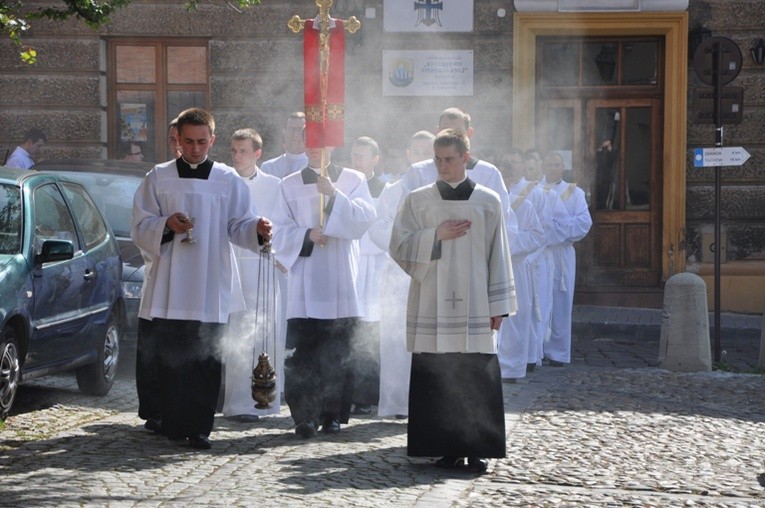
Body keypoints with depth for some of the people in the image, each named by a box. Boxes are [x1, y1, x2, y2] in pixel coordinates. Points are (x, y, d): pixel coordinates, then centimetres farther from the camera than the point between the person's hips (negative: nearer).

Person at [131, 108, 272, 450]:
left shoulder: (228, 181, 7)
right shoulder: (158, 178, 7)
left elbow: (239, 225, 2)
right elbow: (140, 226, 4)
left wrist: (257, 230, -20)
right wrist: (166, 225, -16)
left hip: (210, 288, 0)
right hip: (167, 289, 0)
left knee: (205, 360, -1)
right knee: (167, 358, -2)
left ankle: (198, 427, 5)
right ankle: (171, 422, 8)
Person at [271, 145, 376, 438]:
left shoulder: (353, 180, 9)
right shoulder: (290, 185, 12)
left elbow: (364, 218, -5)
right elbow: (281, 230, 6)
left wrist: (334, 195, -17)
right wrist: (307, 235, -12)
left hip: (341, 284, 0)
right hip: (304, 284, 0)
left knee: (338, 353, 1)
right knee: (303, 351, -8)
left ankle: (333, 415, 9)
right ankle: (305, 416, -7)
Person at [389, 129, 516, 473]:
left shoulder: (488, 202, 6)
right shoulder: (417, 200, 8)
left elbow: (498, 255, 6)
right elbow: (398, 246, 3)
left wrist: (498, 304, 2)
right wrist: (436, 235, -10)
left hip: (473, 305, -1)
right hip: (432, 303, 1)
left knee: (477, 380, -5)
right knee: (435, 379, -2)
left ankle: (476, 449, 1)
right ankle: (447, 448, 5)